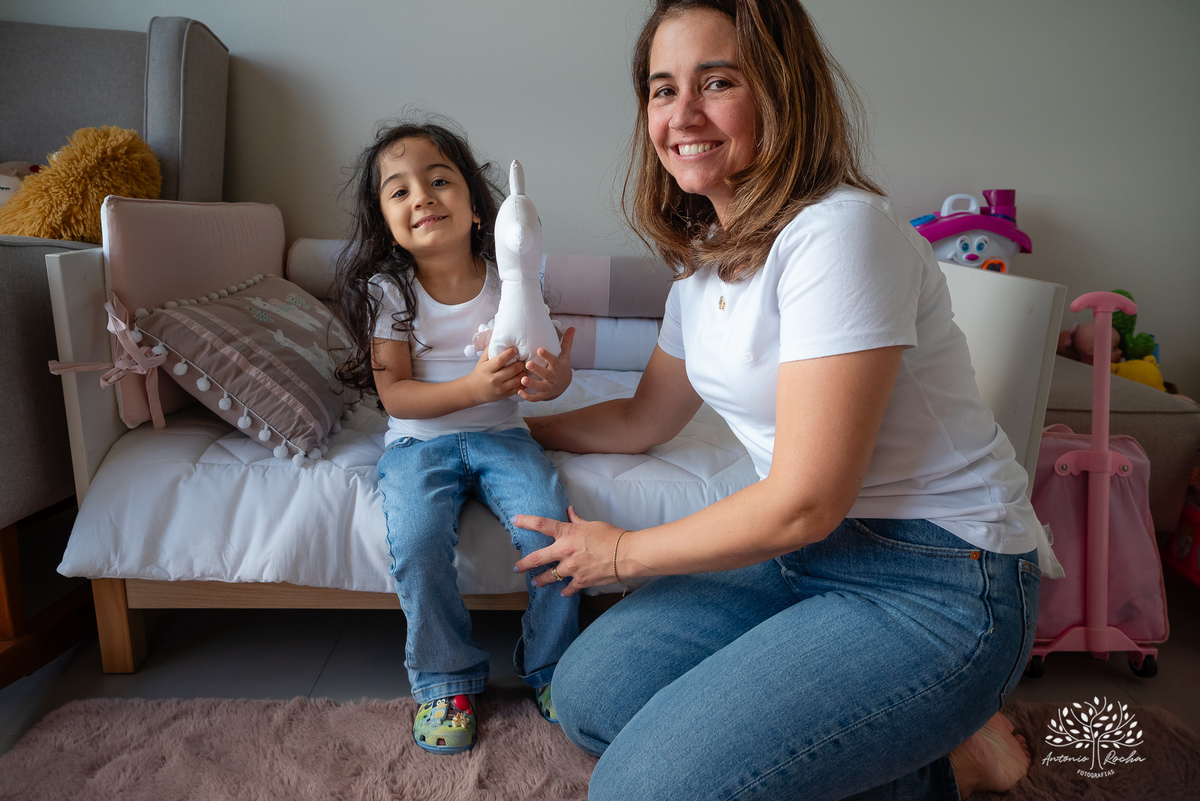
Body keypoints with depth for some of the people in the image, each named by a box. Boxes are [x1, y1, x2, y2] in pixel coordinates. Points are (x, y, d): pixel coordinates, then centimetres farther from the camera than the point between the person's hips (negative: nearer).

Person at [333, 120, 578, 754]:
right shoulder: (386, 289, -5)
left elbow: (545, 374, 1)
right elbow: (394, 395, -10)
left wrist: (553, 377, -25)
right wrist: (473, 387, -26)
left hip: (499, 436, 1)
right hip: (419, 442, -1)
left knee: (551, 529, -21)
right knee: (416, 544, -26)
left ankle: (548, 666, 6)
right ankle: (446, 680, 2)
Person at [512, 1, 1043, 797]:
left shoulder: (840, 231, -21)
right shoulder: (705, 255, 7)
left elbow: (804, 504, -23)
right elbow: (644, 418, 19)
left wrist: (620, 553, -8)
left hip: (937, 581, -8)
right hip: (806, 551, 9)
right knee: (587, 693, 5)